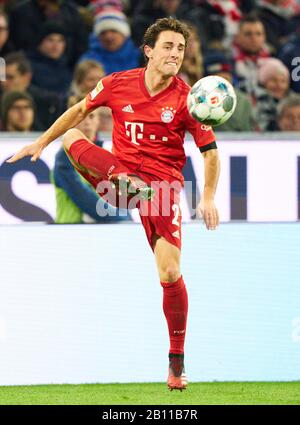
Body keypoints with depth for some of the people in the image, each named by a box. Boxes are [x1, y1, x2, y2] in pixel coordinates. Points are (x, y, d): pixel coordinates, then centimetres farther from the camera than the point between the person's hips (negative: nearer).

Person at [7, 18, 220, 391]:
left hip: (163, 182, -3)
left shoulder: (186, 100, -9)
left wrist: (208, 198, -14)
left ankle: (177, 361, 4)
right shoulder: (118, 84, -3)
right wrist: (41, 142, 18)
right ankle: (123, 186, -37)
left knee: (170, 273, -10)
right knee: (71, 136, -14)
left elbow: (210, 151, -3)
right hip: (119, 170, 3)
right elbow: (80, 110, 15)